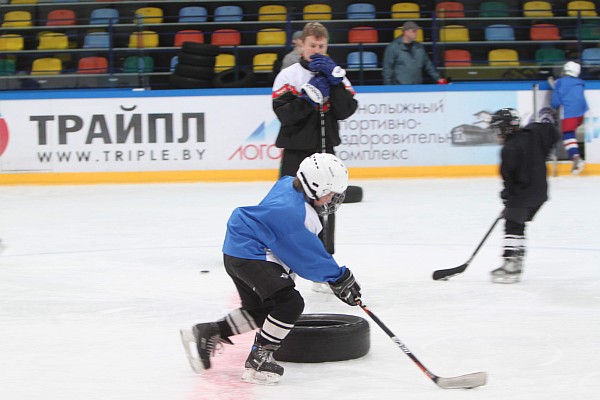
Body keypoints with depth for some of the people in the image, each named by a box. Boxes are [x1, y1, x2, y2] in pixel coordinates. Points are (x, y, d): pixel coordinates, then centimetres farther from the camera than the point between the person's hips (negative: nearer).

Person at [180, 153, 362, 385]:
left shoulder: (288, 184, 3)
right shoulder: (294, 213, -26)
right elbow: (310, 258, -19)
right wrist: (340, 279, -10)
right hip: (249, 255, -11)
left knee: (260, 310, 21)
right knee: (290, 303, -19)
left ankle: (206, 334, 25)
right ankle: (258, 362, -12)